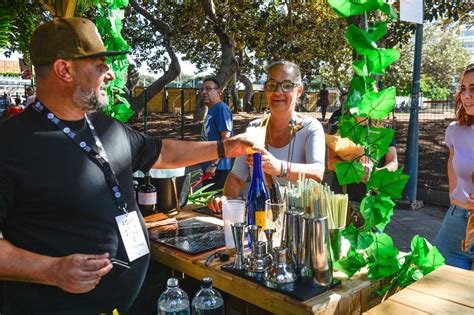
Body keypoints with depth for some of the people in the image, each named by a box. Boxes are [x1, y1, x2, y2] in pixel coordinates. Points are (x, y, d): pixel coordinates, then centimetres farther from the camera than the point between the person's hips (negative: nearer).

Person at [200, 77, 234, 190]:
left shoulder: (221, 108, -14)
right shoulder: (211, 110, 15)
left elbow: (226, 138, -22)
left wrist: (213, 164, -22)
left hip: (218, 167, -10)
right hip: (208, 166, 10)